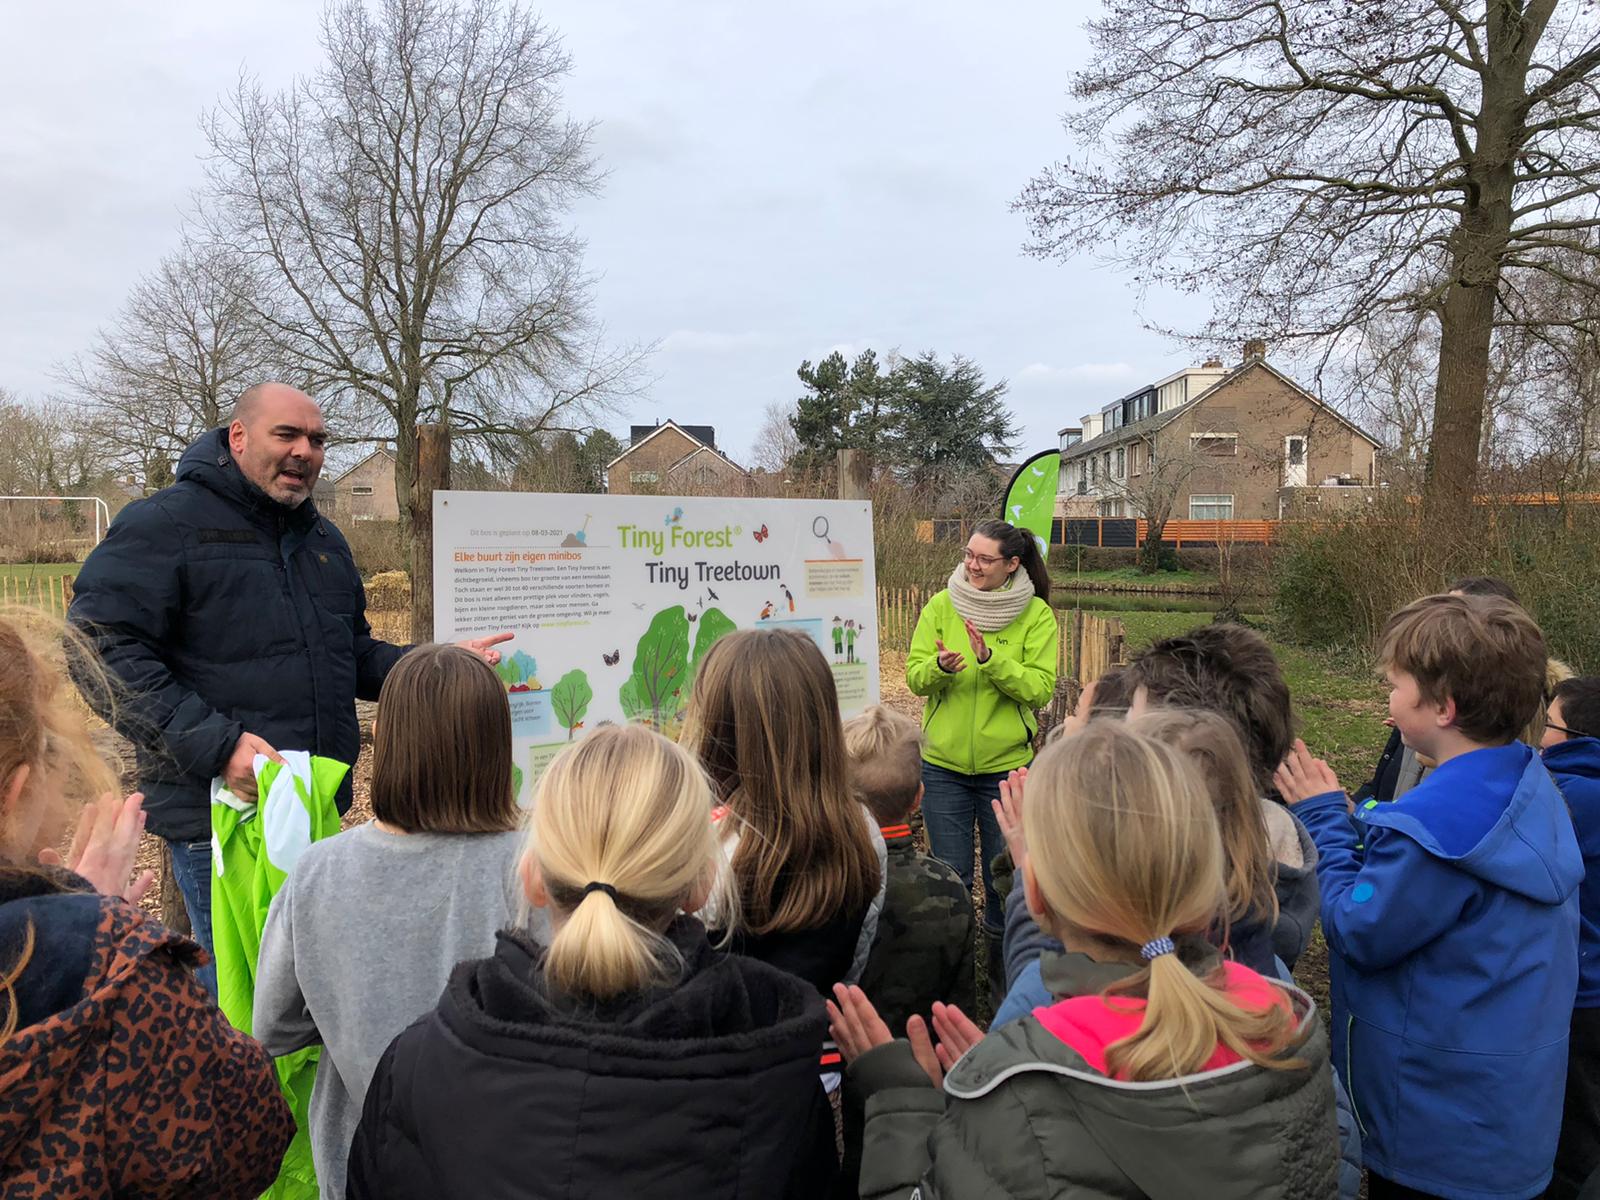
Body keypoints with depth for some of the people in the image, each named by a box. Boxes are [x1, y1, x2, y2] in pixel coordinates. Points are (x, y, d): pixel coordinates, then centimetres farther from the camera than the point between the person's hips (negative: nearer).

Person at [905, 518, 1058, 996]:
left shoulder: (1037, 615, -5)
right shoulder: (940, 607, 0)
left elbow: (1040, 688, -12)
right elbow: (915, 677, -3)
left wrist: (990, 659, -25)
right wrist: (941, 665, -25)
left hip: (1007, 765, -1)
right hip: (944, 764, 1)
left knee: (1004, 876, 12)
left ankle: (1002, 968, 34)